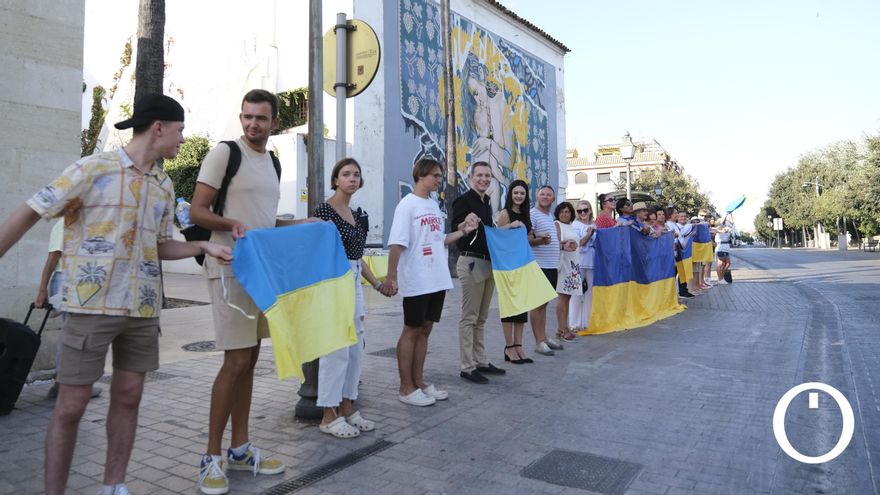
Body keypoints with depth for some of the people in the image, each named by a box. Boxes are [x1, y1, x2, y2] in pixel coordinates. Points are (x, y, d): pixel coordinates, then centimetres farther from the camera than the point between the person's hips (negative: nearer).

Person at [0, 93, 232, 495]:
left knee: (128, 398, 11)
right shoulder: (94, 168, -8)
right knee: (71, 405, 2)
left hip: (143, 308, 6)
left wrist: (203, 247, 1)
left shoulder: (164, 186, 10)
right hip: (91, 306, -6)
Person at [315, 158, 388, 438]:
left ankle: (347, 409, 22)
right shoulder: (324, 210, -7)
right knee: (336, 348, -5)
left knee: (355, 349, 10)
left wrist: (376, 283, 21)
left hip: (354, 283, 8)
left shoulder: (357, 215, 15)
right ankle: (329, 416, 7)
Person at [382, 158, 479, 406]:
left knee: (424, 330, 13)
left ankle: (418, 383, 23)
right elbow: (396, 243, -17)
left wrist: (463, 230, 8)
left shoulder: (434, 205, 14)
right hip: (416, 281, -8)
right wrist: (391, 277, -22)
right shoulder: (408, 204, -10)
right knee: (412, 331, 2)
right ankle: (406, 388, 13)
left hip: (437, 280, 8)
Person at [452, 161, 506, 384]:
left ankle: (480, 361, 23)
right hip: (471, 262, -8)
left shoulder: (487, 202, 15)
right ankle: (467, 367, 2)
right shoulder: (463, 201, -10)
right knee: (469, 317, -4)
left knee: (481, 317, 14)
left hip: (488, 262, 8)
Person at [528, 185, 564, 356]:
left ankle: (544, 337, 22)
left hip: (552, 266, 9)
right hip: (539, 265, -9)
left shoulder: (551, 216, 18)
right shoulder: (532, 214, -9)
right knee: (538, 303, -4)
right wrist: (539, 240, -33)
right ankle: (539, 342, 1)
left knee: (544, 303, 14)